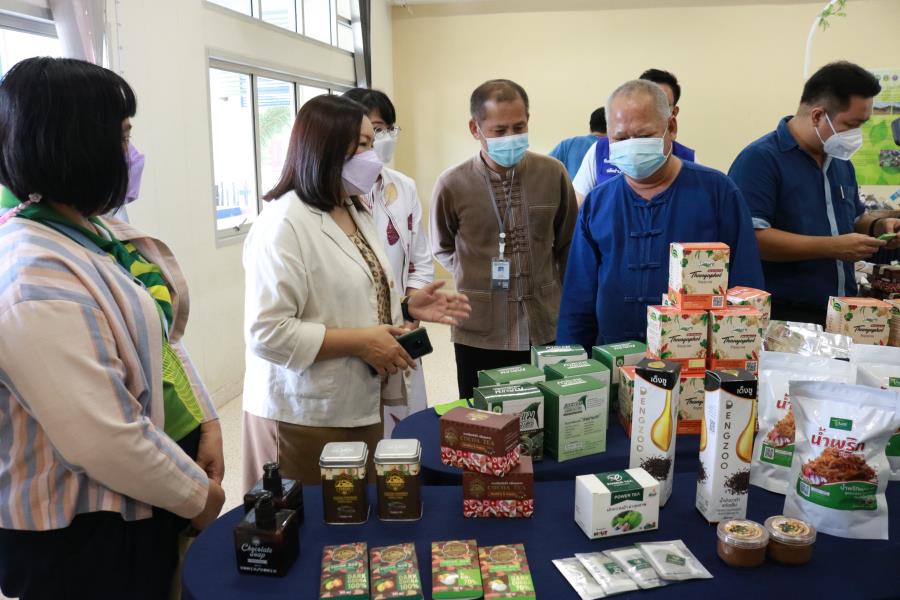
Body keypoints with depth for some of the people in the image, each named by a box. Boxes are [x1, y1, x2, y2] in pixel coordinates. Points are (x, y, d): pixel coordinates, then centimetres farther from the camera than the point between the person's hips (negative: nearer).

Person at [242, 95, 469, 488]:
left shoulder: (356, 213, 12)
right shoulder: (284, 223, -17)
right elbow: (267, 333, -23)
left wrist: (407, 308, 2)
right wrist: (360, 343, -21)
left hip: (361, 406, 8)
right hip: (304, 418, -8)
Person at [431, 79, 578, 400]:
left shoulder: (553, 173, -3)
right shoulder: (452, 184, -7)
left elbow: (568, 245, 10)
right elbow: (443, 249, 11)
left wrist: (567, 303, 14)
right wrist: (477, 278, 2)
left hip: (545, 328, 1)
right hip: (478, 333, -1)